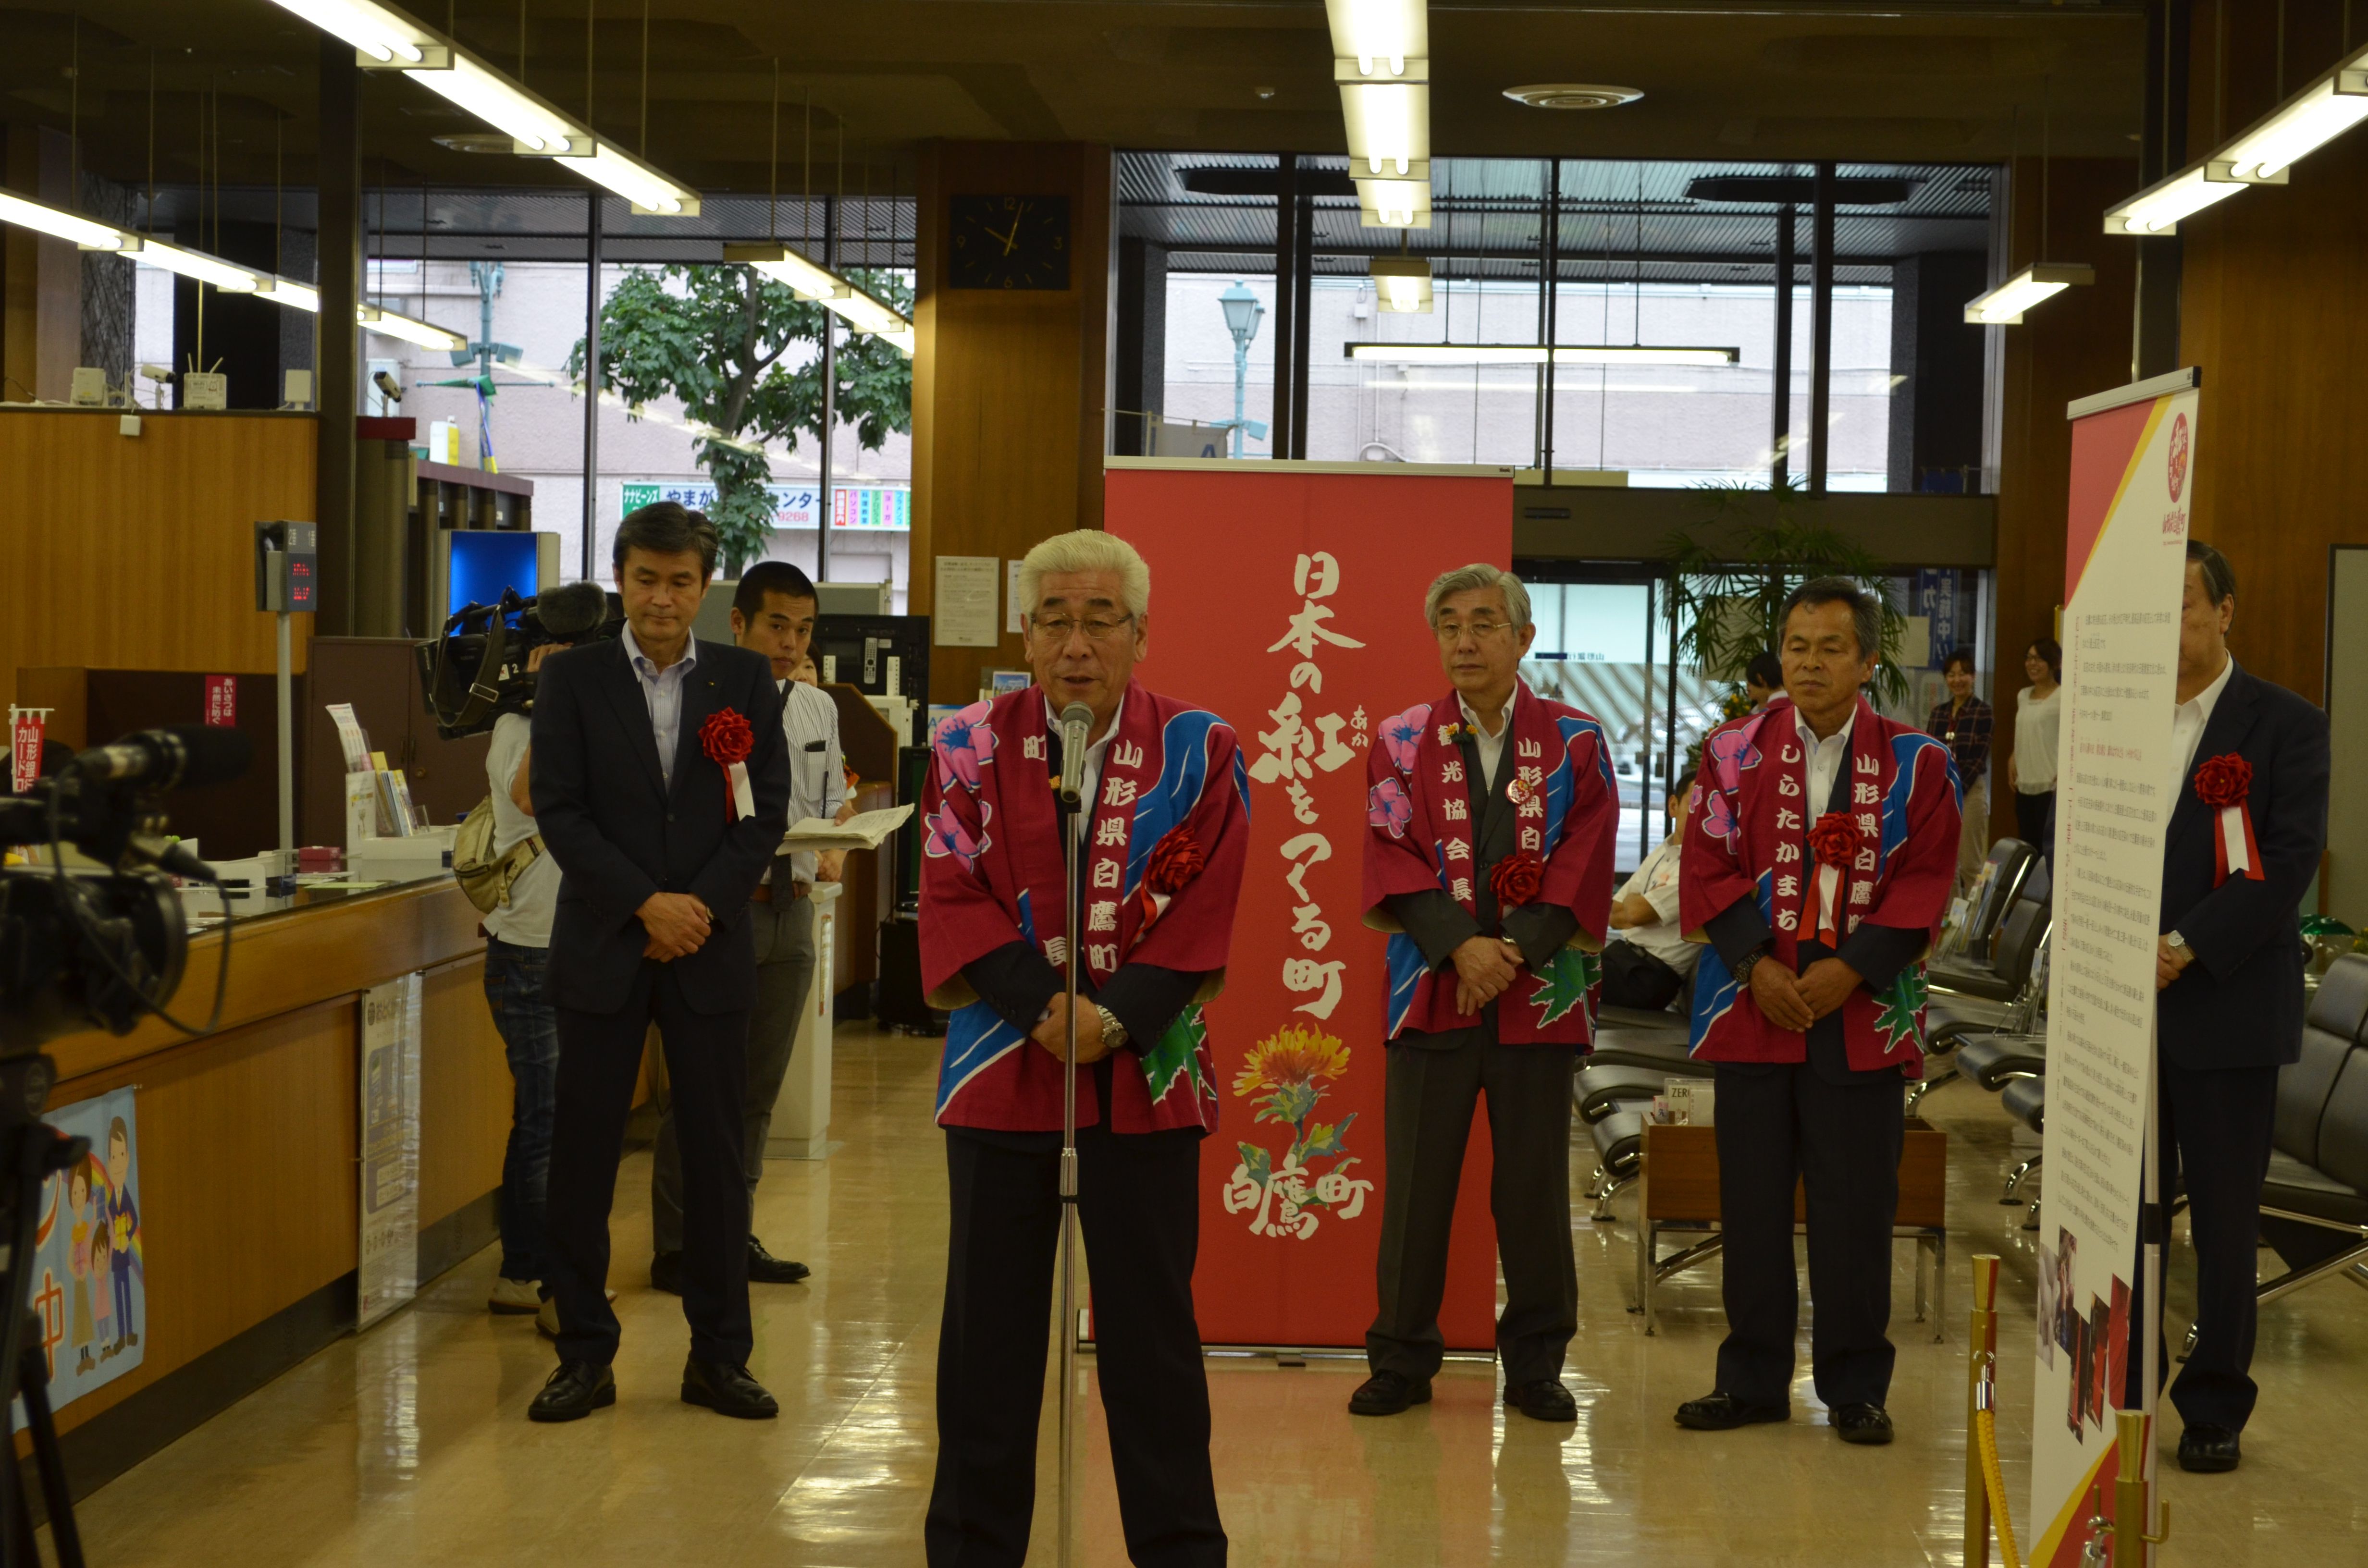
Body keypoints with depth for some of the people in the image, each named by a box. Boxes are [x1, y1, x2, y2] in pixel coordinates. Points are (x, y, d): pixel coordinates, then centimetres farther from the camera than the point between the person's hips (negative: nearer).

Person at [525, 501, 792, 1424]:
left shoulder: (746, 681, 6)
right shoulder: (572, 680, 2)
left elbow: (767, 811, 2)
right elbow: (560, 812, -4)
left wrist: (701, 906, -10)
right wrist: (647, 904, -13)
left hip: (710, 949, 1)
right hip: (602, 949, -1)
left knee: (715, 1155, 5)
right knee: (582, 1154, 2)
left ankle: (718, 1355, 14)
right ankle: (584, 1355, 12)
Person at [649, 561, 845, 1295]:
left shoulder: (819, 709, 11)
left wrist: (835, 852, -3)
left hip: (792, 908, 6)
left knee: (761, 1084, 14)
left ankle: (735, 1237, 25)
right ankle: (677, 1249, 9)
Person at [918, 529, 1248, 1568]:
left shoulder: (1199, 752, -1)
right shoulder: (969, 745, 1)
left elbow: (1199, 914, -5)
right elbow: (955, 899, -4)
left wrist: (1113, 1019, -16)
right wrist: (1046, 1008, -16)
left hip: (1147, 1072, -1)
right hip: (1000, 1068, 1)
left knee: (1151, 1326, 5)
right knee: (990, 1324, 8)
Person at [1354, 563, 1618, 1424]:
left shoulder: (1576, 743, 5)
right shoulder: (1402, 741, 7)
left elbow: (1583, 865, -3)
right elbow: (1391, 860, -2)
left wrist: (1516, 951, -15)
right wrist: (1461, 947, -15)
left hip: (1538, 991, 0)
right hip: (1431, 989, 0)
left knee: (1535, 1185, 4)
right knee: (1415, 1183, 3)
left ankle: (1535, 1363, 17)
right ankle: (1402, 1359, 15)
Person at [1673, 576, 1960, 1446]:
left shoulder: (1915, 764, 3)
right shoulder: (1734, 752, 6)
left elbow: (1924, 885, -2)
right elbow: (1708, 869, 2)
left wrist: (1849, 969, -12)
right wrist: (1756, 964, -10)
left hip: (1862, 1013, -1)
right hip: (1752, 1006, 1)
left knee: (1856, 1202, 2)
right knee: (1752, 1200, 7)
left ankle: (1855, 1387, 14)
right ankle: (1753, 1378, 18)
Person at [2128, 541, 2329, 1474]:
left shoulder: (2285, 727, -2)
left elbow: (2290, 861, -10)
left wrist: (2186, 949, -17)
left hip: (2226, 1005, -3)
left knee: (2225, 1221, 4)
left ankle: (2214, 1411, 15)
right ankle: (2120, 1395, 19)